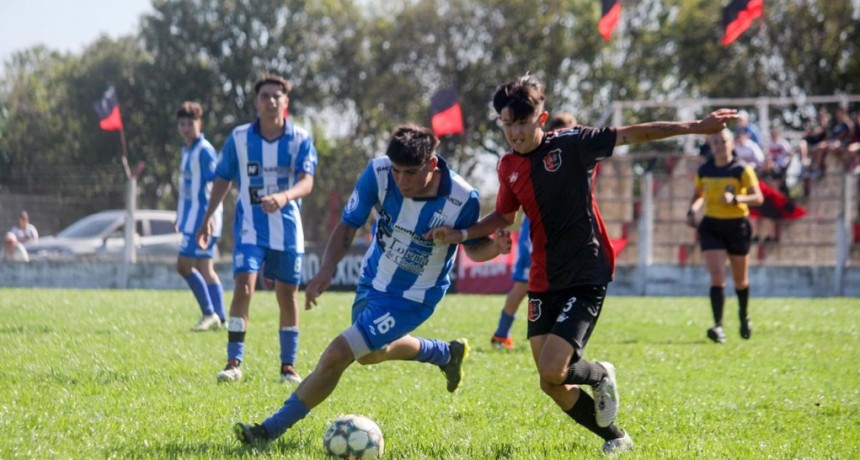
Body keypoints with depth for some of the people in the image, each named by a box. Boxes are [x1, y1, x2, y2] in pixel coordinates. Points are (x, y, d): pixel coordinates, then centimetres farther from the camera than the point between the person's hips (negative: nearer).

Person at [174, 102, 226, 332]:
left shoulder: (204, 151, -12)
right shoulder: (186, 150, 16)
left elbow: (214, 185, -17)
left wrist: (210, 217, -23)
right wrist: (179, 215, 26)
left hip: (202, 218, -9)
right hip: (191, 218, 9)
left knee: (184, 265, -12)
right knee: (204, 269, 8)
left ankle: (209, 313, -6)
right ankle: (219, 318, 10)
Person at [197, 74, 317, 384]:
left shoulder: (301, 139, -3)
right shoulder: (238, 138, 0)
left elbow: (307, 182, -14)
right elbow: (223, 179, 9)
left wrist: (284, 197, -34)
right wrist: (208, 218, 4)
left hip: (287, 230, 1)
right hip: (250, 228, -1)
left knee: (288, 295, 6)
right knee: (243, 287, -17)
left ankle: (288, 366, 18)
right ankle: (234, 363, -14)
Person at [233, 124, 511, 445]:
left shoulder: (462, 199, -28)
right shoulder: (378, 174, -23)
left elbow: (474, 248, -9)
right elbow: (348, 225, -11)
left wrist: (496, 247, -32)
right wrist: (327, 270, -27)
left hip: (412, 298, -5)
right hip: (373, 281, 5)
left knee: (337, 355, -14)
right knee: (370, 353, 29)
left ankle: (271, 429, -1)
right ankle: (447, 353, 55)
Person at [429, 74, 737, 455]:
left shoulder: (570, 145, -11)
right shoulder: (508, 166, 5)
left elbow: (635, 135, -12)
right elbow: (504, 216, 21)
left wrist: (697, 127, -17)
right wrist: (460, 234, 7)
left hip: (586, 277, -6)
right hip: (543, 283, 6)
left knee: (552, 372, -20)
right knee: (552, 387, 4)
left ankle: (599, 375, 15)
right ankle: (616, 438, 27)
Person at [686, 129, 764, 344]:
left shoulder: (742, 170, -8)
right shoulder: (704, 171, 4)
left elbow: (758, 198, -15)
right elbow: (698, 195, 21)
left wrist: (735, 199, -31)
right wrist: (692, 211, 1)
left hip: (737, 225, -2)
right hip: (711, 226, 2)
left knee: (740, 280, 12)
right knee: (717, 277, -15)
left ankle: (744, 316, 41)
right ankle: (718, 326, -20)